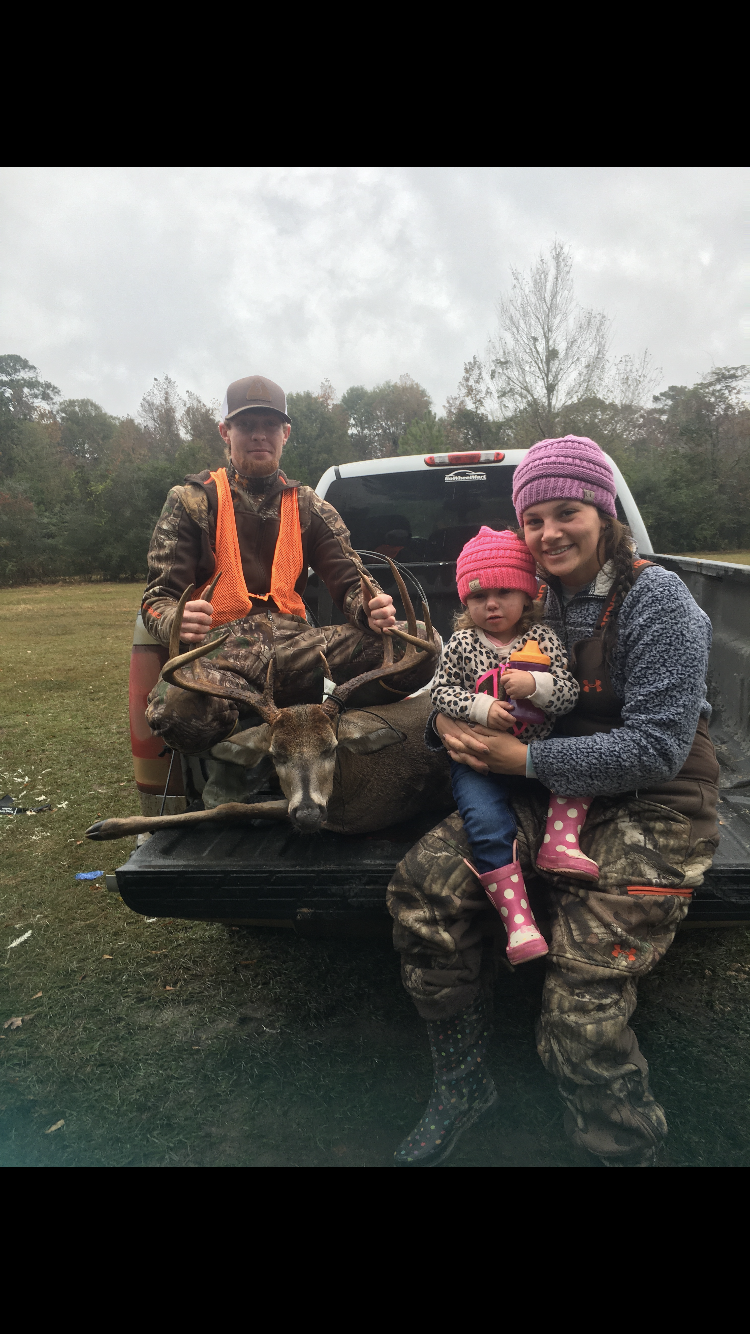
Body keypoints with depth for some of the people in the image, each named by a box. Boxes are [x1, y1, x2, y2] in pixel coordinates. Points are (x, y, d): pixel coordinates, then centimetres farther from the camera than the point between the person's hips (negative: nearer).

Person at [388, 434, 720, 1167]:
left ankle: (626, 1148, 22)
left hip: (653, 810, -5)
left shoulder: (655, 598, -13)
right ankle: (462, 1085, 8)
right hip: (556, 798, 6)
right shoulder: (536, 599, 6)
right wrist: (447, 721, -13)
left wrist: (525, 758, -21)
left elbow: (656, 748, -19)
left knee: (582, 1009, -13)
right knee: (423, 884, -13)